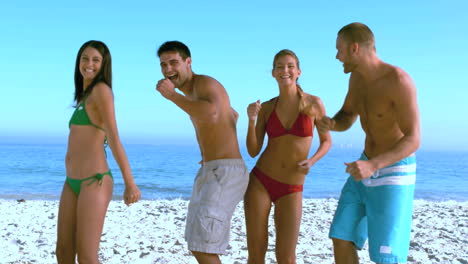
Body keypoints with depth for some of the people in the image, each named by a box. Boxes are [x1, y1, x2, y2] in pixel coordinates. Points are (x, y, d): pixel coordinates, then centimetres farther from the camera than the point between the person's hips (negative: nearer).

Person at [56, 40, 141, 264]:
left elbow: (114, 139, -16)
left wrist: (130, 184, -20)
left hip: (94, 183, -9)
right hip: (73, 183, 9)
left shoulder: (102, 89, -8)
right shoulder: (86, 95, 18)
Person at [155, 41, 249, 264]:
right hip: (210, 174, 11)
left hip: (227, 174, -11)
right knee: (198, 242, 17)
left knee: (202, 245, -16)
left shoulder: (205, 83, -11)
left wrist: (172, 95, -27)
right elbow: (232, 115, 36)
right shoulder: (191, 93, 20)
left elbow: (211, 112, -36)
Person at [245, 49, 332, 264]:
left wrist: (312, 161, -12)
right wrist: (252, 119, -16)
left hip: (291, 191, -1)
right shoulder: (266, 108, 2)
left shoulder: (314, 103, -4)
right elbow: (253, 151, -1)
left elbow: (327, 141, 7)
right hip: (260, 182, 1)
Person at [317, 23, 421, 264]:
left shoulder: (399, 81, -26)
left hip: (394, 174, -8)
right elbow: (346, 120, 11)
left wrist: (372, 166, -41)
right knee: (341, 239, 4)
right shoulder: (357, 76, 0)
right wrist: (329, 124, -15)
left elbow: (413, 140, -26)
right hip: (367, 170, 8)